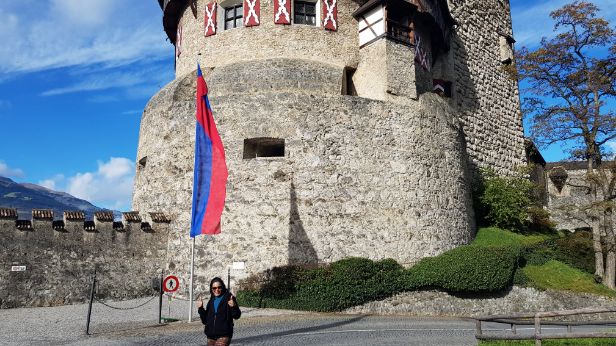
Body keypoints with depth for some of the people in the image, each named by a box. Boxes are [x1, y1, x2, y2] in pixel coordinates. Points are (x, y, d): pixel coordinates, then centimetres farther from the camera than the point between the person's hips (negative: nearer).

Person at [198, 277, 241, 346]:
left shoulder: (228, 298, -3)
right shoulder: (211, 302, 13)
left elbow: (236, 316, -9)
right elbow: (205, 321, 12)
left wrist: (234, 307, -29)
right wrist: (200, 309, -1)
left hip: (224, 336, -6)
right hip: (211, 336, 6)